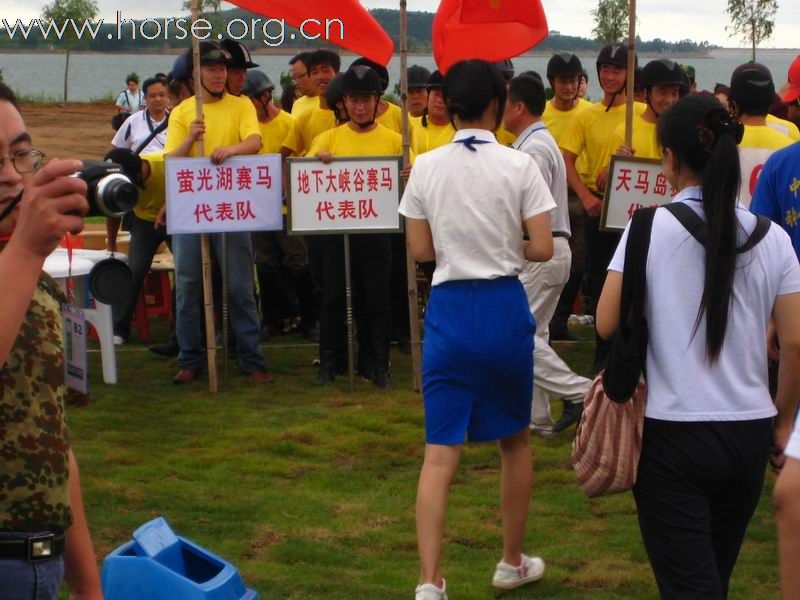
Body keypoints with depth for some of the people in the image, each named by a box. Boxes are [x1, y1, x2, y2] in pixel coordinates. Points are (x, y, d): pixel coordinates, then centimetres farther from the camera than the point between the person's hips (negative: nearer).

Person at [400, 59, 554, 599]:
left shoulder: (426, 167, 0)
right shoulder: (519, 165, -6)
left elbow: (421, 250, 5)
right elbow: (542, 250, -7)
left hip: (449, 309, 1)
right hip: (505, 307, -1)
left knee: (440, 453, 1)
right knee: (515, 440, 18)